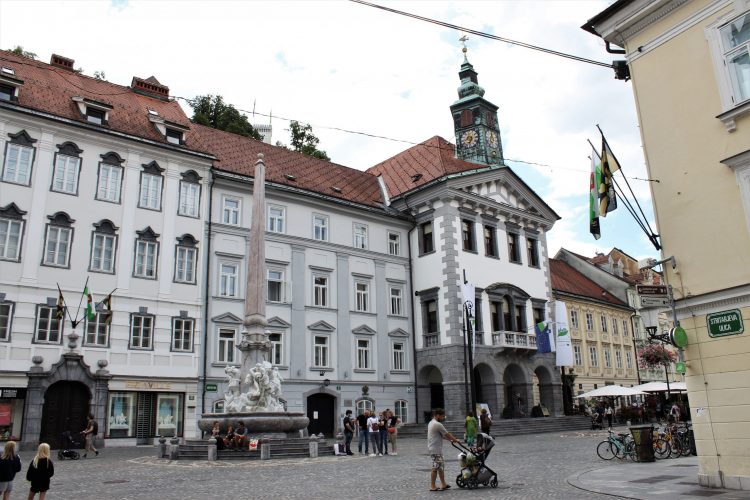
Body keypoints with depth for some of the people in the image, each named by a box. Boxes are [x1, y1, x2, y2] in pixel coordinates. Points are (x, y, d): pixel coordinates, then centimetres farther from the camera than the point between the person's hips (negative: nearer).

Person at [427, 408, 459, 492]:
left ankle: (443, 484, 21)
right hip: (436, 450, -10)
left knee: (441, 466, 15)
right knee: (435, 468, -3)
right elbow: (447, 434, -11)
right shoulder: (438, 425, -19)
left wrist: (450, 440, 16)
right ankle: (432, 486, 4)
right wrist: (455, 440, 3)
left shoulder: (431, 423, 14)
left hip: (433, 449, 10)